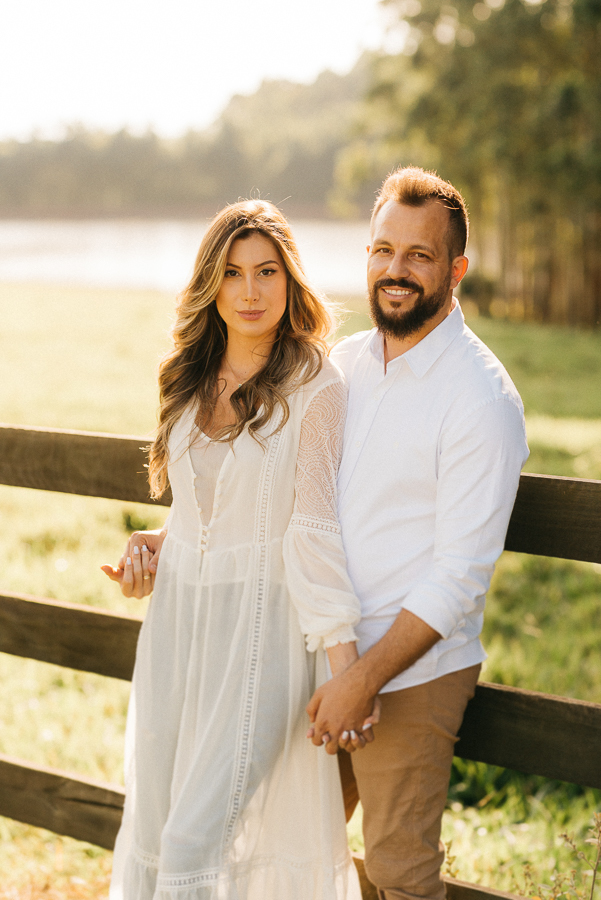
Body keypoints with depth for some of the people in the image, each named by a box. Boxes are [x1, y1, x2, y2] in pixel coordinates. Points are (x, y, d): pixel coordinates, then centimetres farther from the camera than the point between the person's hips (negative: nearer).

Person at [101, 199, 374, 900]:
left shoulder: (314, 387, -9)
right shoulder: (190, 382, 10)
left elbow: (314, 528, -14)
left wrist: (344, 659, -22)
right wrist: (153, 544, 3)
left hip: (261, 621, -6)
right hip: (177, 613, 6)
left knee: (199, 840, -11)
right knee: (154, 823, 11)